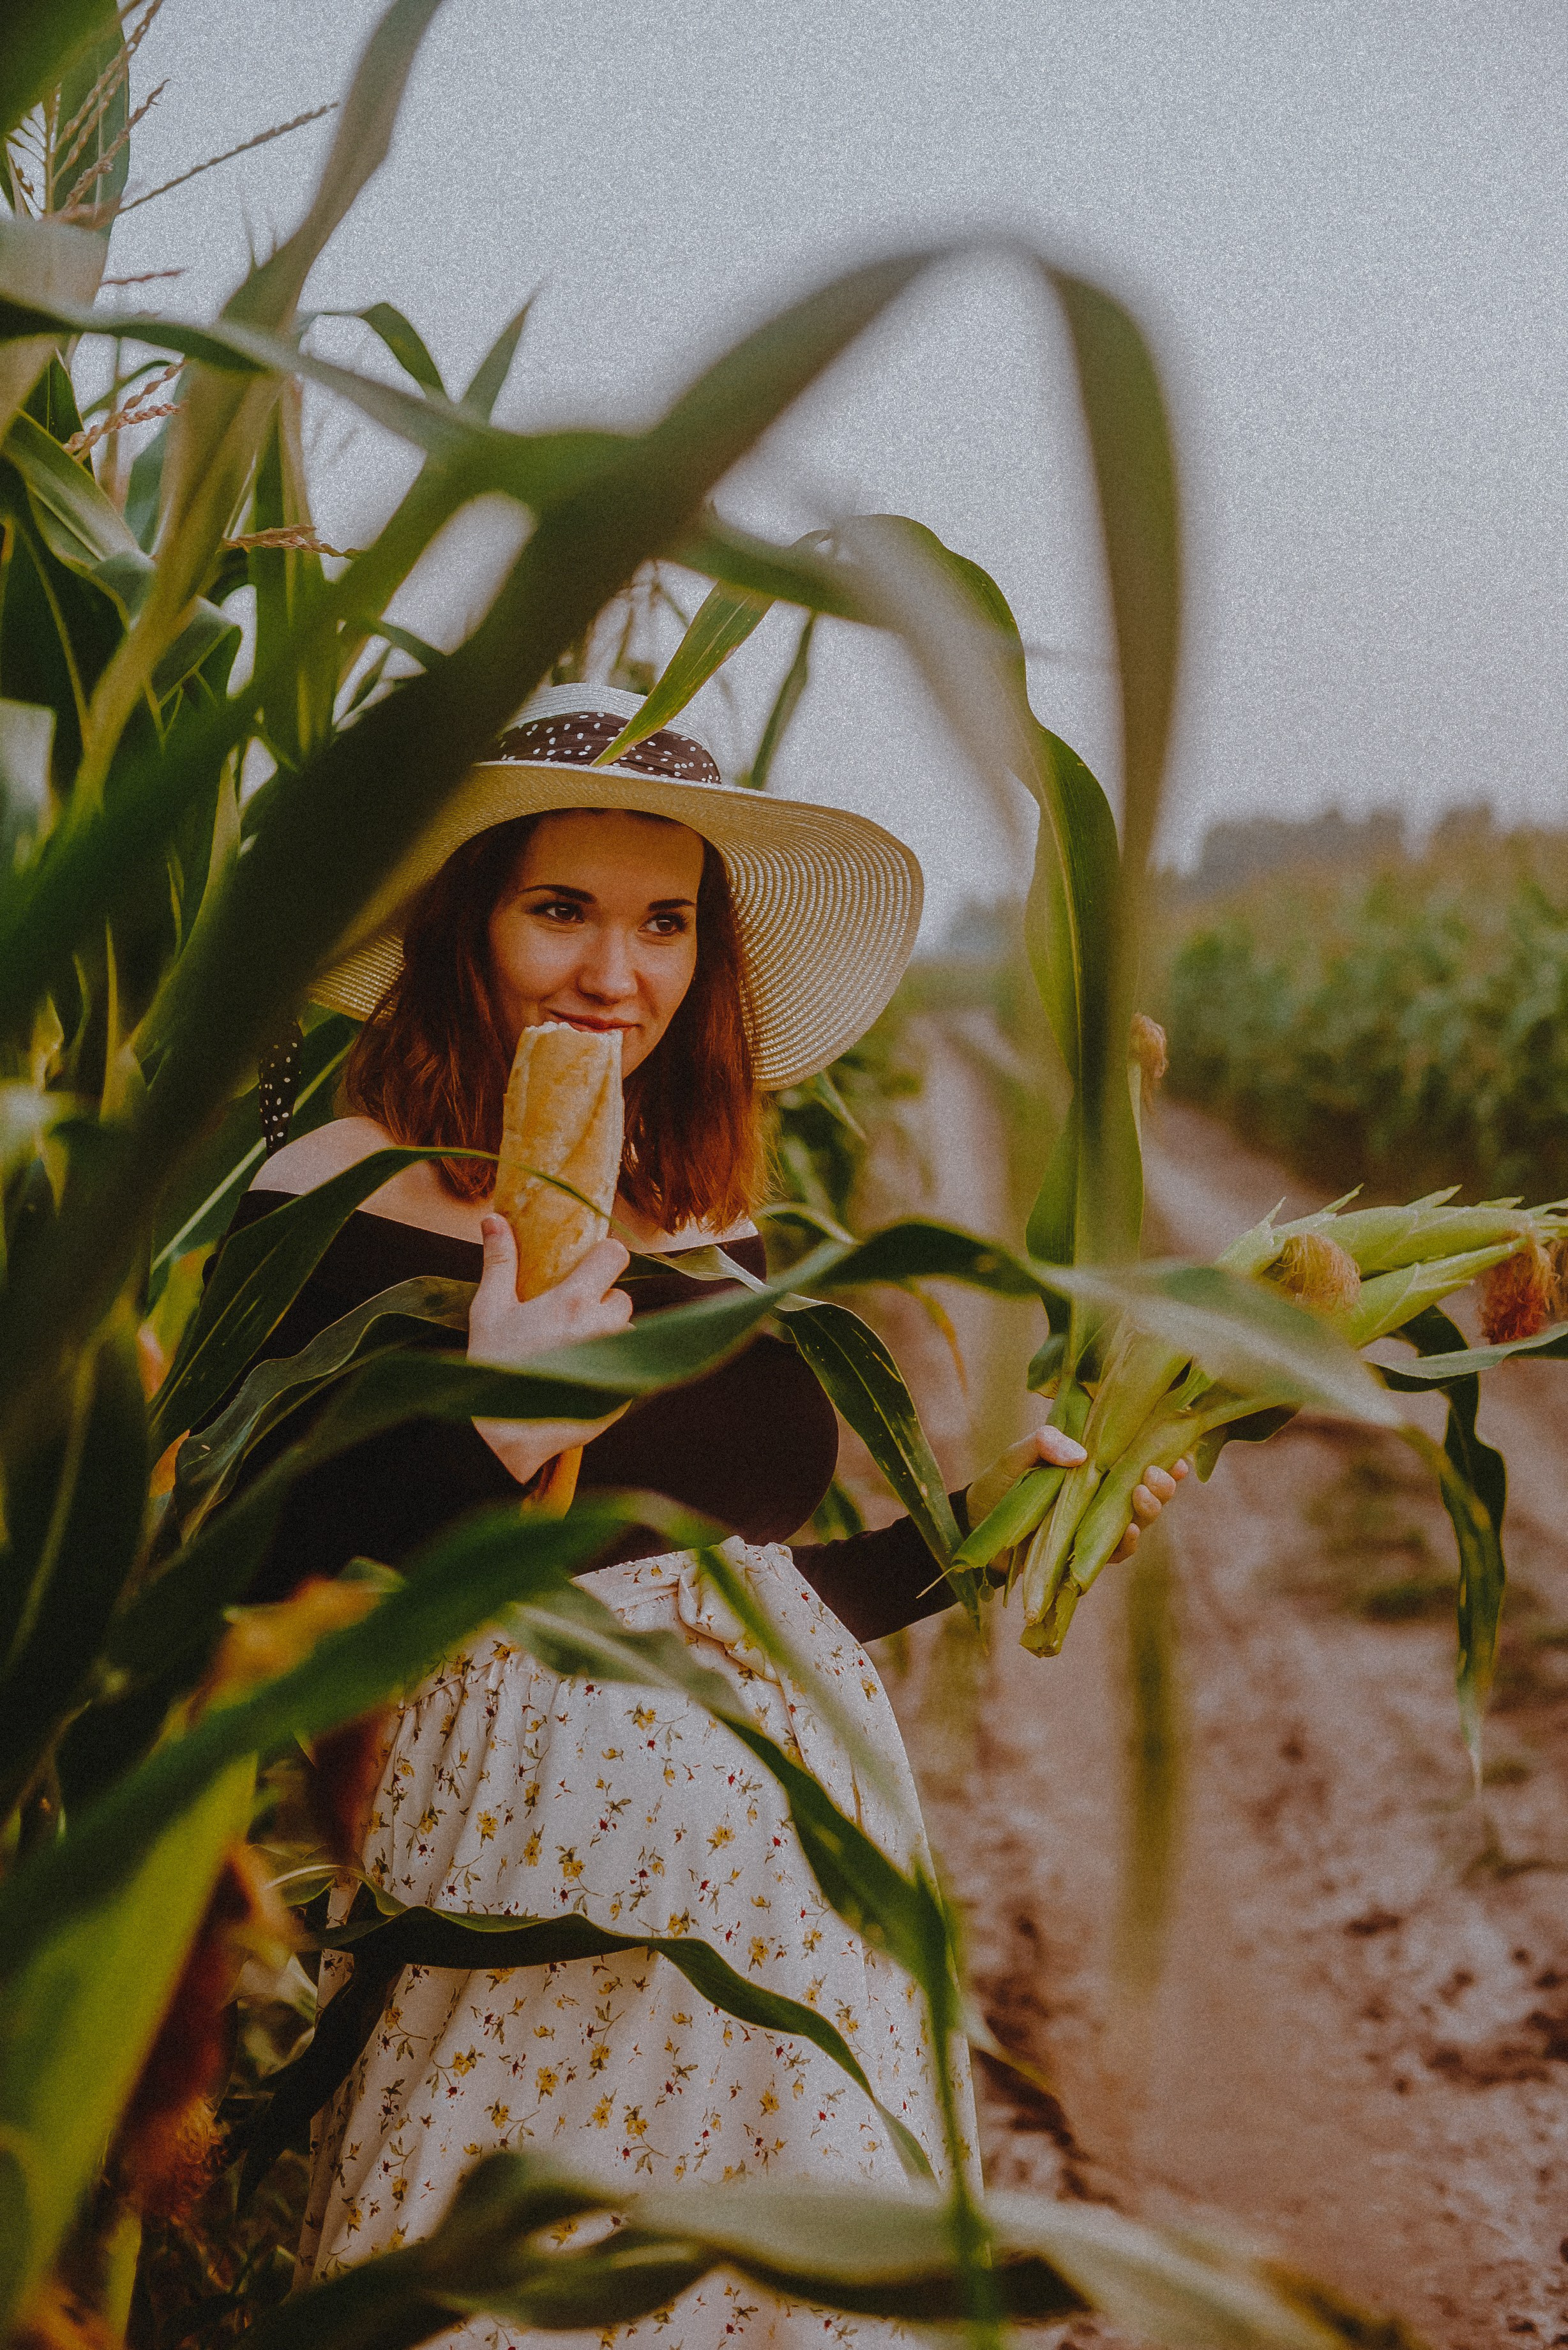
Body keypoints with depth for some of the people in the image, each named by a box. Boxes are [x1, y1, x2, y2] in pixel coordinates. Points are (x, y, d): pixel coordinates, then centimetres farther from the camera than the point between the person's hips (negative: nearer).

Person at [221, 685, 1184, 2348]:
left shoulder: (715, 1226, 7)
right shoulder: (337, 1206, -10)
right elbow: (261, 1628, -15)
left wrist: (982, 1515, 8)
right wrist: (489, 1439, -25)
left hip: (791, 1832, 6)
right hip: (531, 1855, -6)